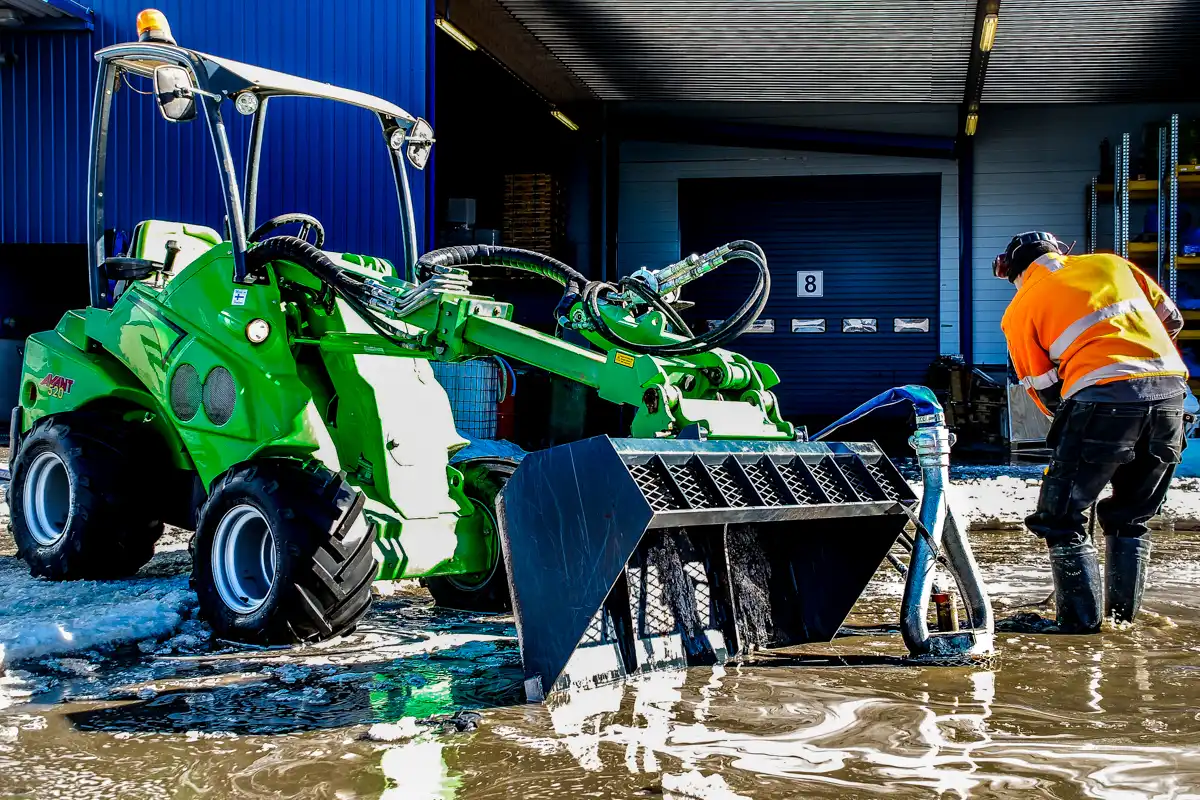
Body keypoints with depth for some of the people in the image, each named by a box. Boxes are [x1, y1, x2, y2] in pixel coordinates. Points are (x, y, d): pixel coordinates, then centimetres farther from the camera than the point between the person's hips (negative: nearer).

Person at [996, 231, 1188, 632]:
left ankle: (1081, 618, 5)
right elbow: (1171, 320, 25)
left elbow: (1044, 390, 10)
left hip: (1104, 397, -5)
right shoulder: (1110, 264, 21)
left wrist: (1070, 419, 25)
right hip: (1170, 390, 5)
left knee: (1060, 517, 8)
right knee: (1131, 517, 21)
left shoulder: (1021, 308, 11)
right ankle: (1124, 613, 24)